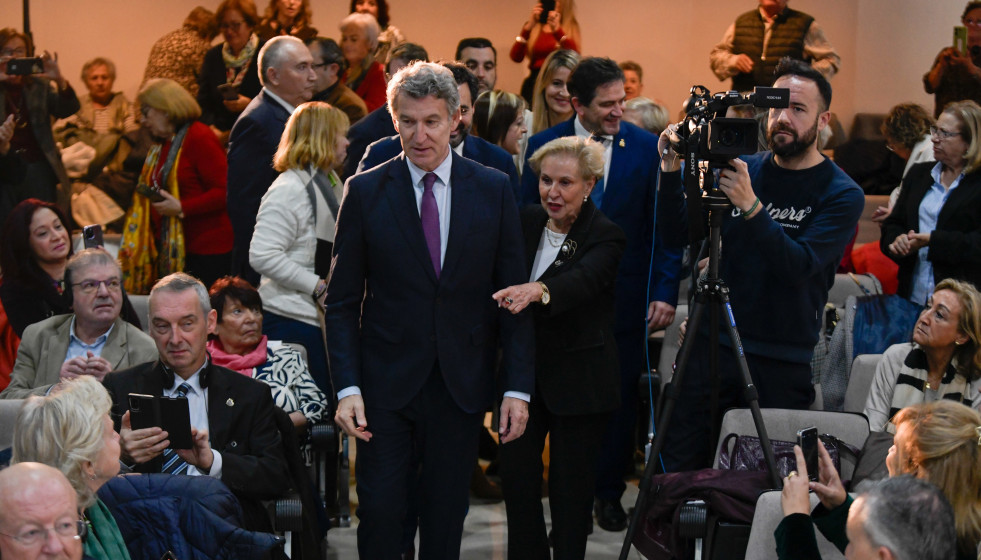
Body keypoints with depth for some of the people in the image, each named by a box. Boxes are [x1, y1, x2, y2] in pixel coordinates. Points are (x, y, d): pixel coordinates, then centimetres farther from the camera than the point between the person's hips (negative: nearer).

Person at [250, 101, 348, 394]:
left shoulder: (327, 183, 16)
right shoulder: (289, 189, -12)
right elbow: (262, 256, -21)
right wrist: (319, 287, -19)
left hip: (321, 319, 9)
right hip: (293, 322, -9)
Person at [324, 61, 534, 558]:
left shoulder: (493, 190, 1)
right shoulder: (365, 192, -2)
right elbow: (342, 302, 0)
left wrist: (518, 387, -4)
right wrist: (347, 388, -10)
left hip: (462, 384, 1)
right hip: (386, 382, -1)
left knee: (446, 517, 9)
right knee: (379, 511, -2)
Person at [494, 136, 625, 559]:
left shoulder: (605, 236, -13)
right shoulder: (525, 222, 4)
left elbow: (584, 279, -34)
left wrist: (538, 291, -52)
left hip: (578, 378, -4)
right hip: (523, 368, 5)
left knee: (571, 483, 1)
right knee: (516, 472, 2)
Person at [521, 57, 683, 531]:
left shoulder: (647, 147, -2)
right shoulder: (544, 146, -2)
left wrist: (665, 292, -9)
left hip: (625, 293, 0)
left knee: (618, 397, 7)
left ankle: (608, 492, 22)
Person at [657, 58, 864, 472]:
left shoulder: (842, 195, -5)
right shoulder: (741, 168, 8)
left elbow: (800, 265, -19)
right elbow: (680, 232, 6)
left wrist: (751, 207, -30)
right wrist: (672, 172, -10)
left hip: (782, 363, -3)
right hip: (712, 343, 3)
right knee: (677, 471, 2)